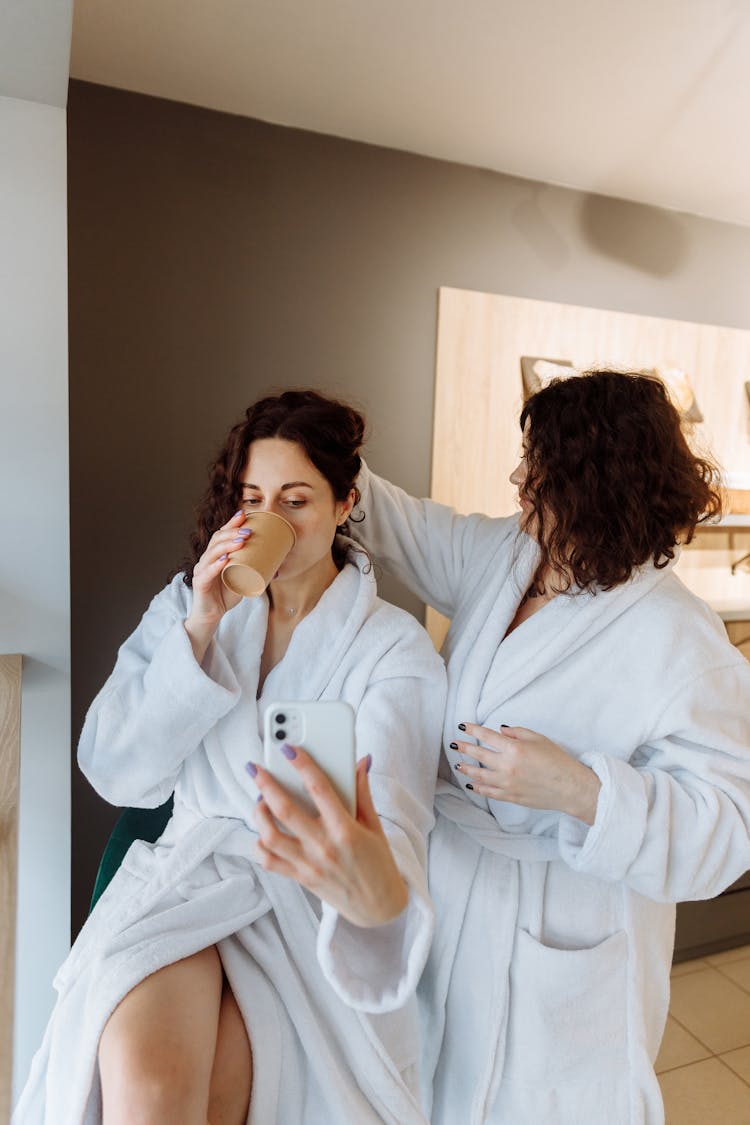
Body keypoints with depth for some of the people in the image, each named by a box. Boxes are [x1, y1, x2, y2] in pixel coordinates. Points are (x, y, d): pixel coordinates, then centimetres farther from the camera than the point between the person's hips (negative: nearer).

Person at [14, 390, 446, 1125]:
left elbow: (391, 806, -22)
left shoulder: (395, 647, -6)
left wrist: (380, 890, -47)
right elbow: (113, 772, -1)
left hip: (308, 899, -1)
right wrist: (199, 631, -14)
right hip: (188, 866, 2)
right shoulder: (189, 605, 5)